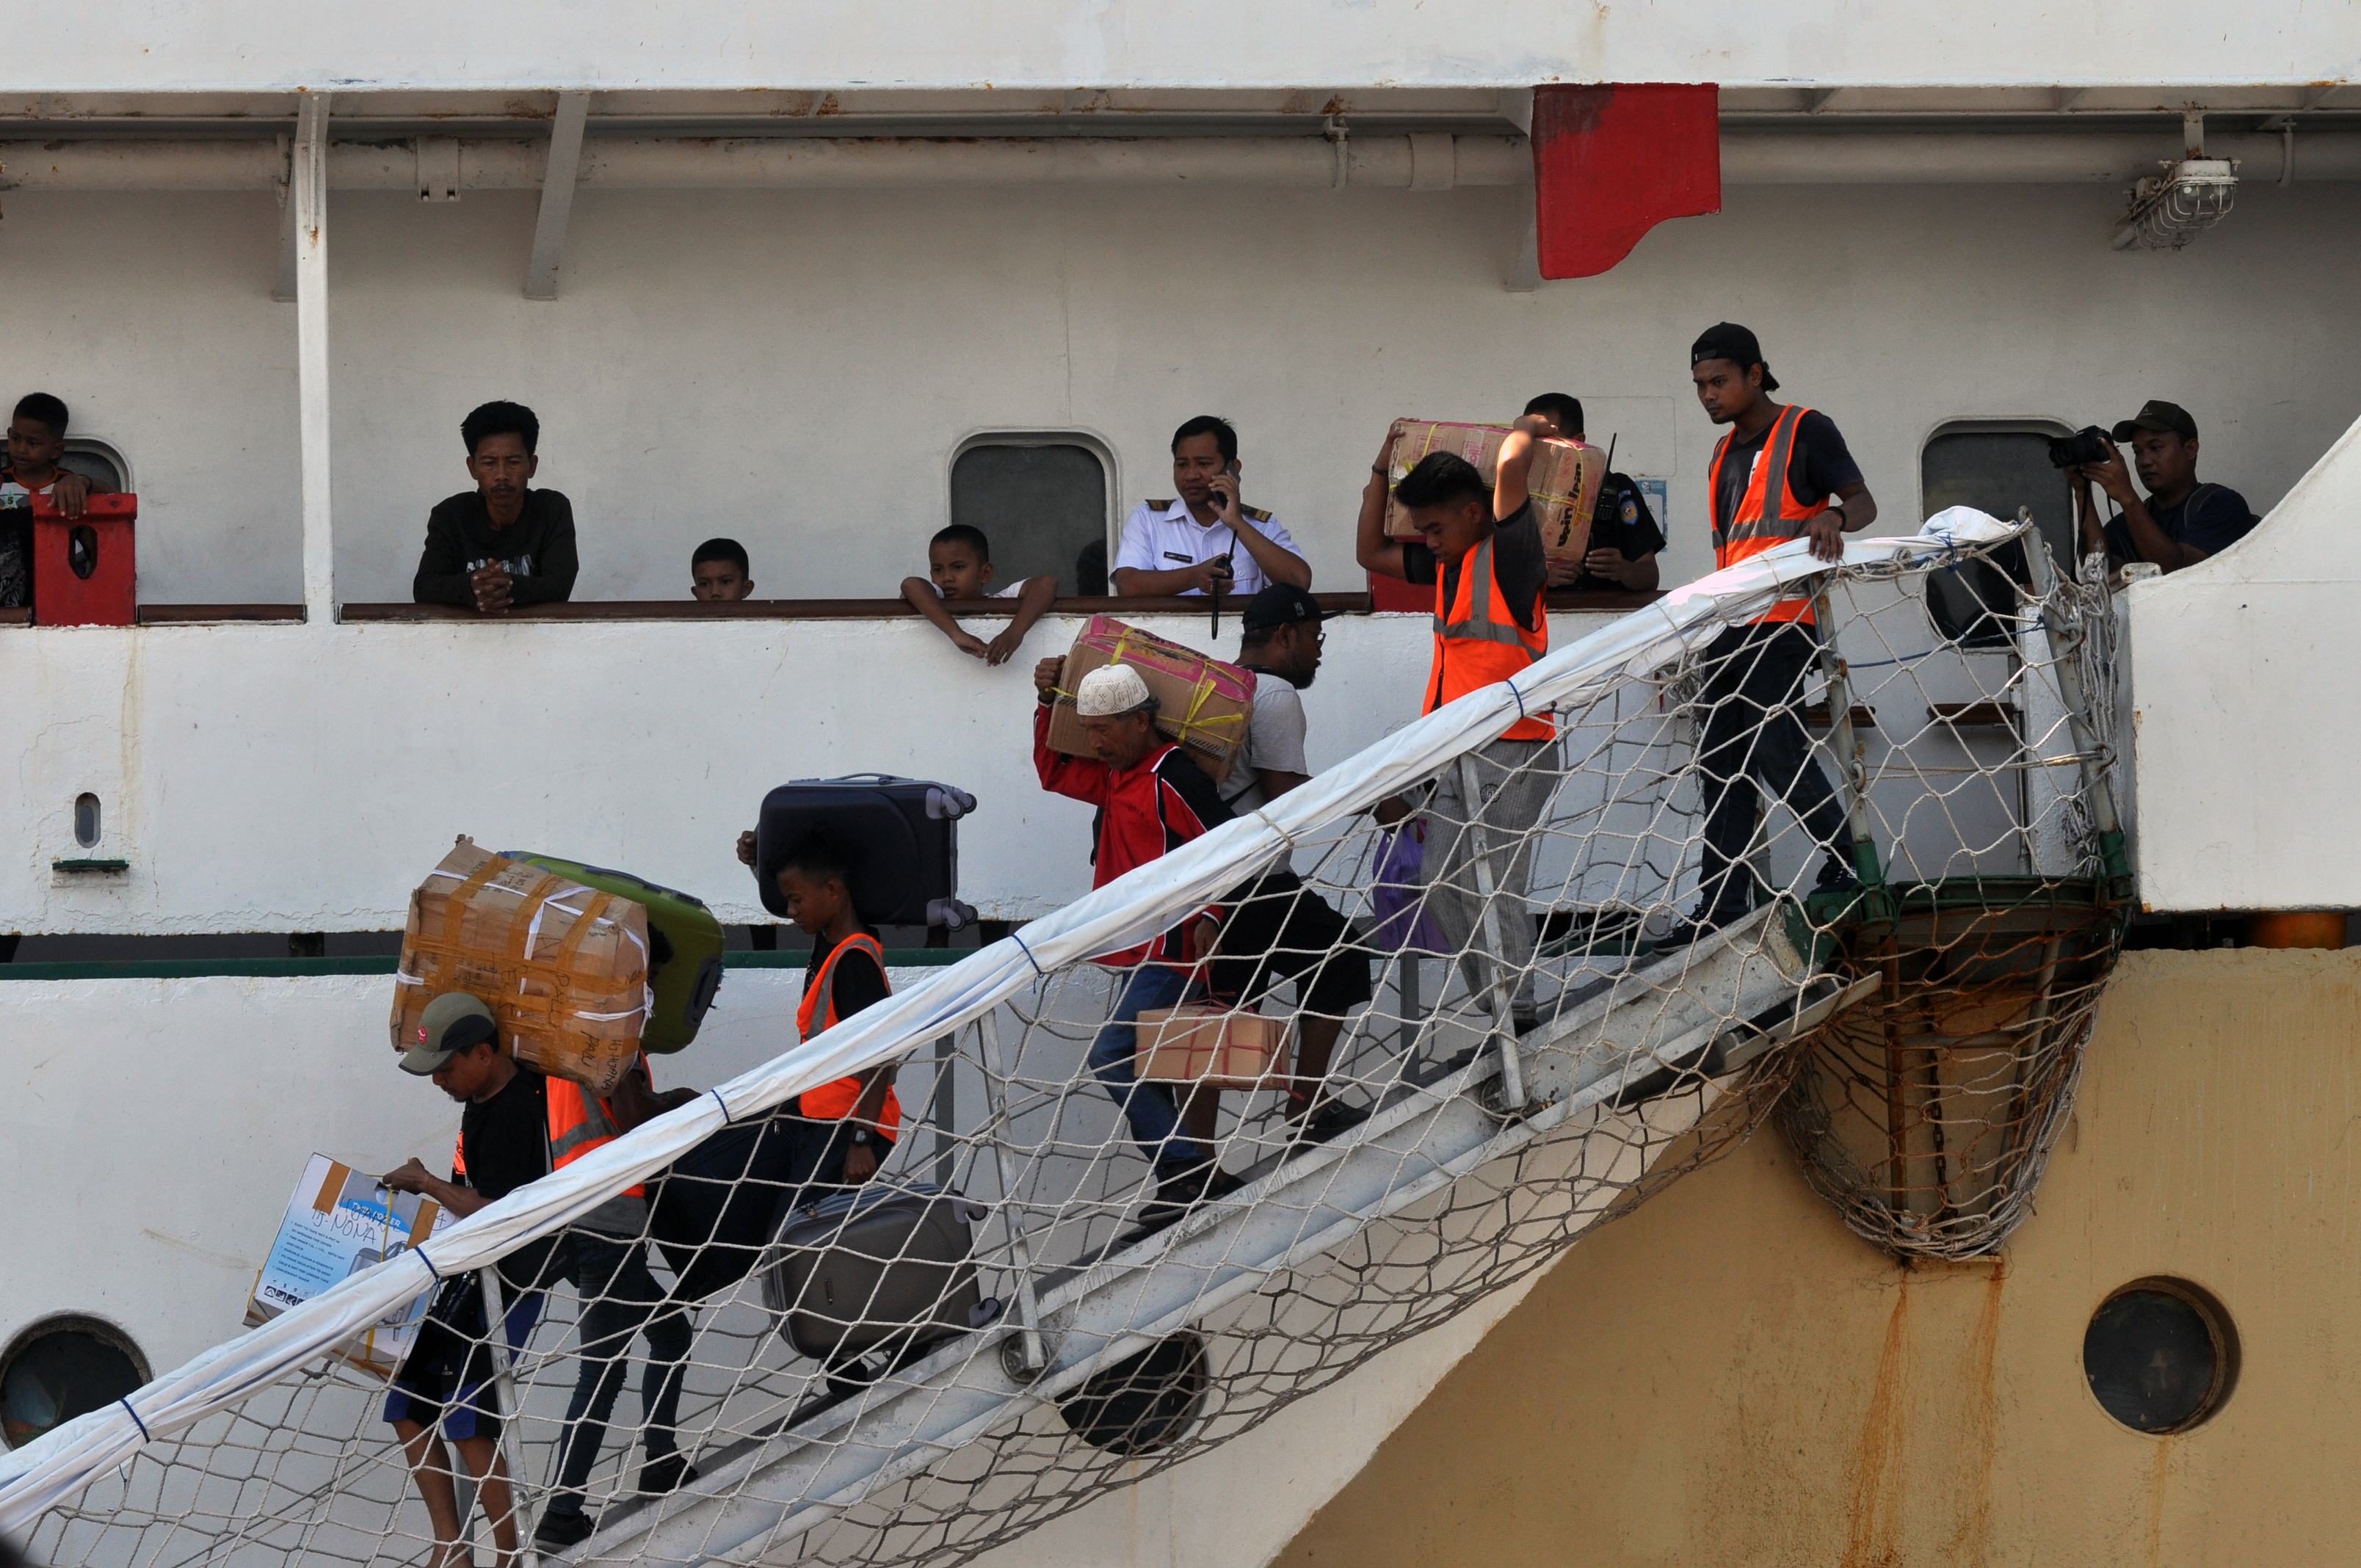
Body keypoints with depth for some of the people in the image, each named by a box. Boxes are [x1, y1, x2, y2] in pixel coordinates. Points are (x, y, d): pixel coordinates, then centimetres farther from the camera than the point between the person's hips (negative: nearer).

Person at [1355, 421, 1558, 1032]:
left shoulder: (1510, 556, -9)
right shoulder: (1449, 564, 15)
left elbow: (1512, 464, -24)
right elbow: (1371, 552, 27)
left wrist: (1528, 431, -3)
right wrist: (1384, 466, 21)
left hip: (1512, 751, -9)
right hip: (1459, 753, 9)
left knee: (1494, 891, -11)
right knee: (1444, 889, 9)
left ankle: (1517, 1022, -7)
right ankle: (1494, 1011, 14)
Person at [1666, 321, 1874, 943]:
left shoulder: (1805, 431, 0)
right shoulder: (1725, 453, 22)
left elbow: (1863, 503, -6)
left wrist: (1834, 518, -29)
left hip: (1782, 621, -8)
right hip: (1729, 627, 8)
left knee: (1777, 751, -15)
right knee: (1720, 765, 4)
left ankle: (1845, 864, -1)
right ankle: (1722, 905, 4)